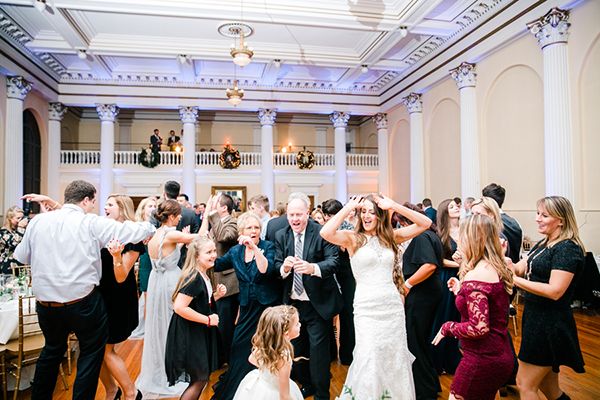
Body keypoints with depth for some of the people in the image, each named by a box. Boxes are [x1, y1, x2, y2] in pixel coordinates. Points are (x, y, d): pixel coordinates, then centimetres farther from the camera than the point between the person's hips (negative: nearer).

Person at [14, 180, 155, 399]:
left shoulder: (38, 221, 1)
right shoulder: (91, 223, -11)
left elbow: (22, 256, 12)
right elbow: (132, 231, -8)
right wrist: (150, 226, 11)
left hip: (46, 303, 5)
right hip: (82, 302, -5)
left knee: (52, 349, 28)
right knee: (91, 352, 14)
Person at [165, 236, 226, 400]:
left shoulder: (204, 276, 5)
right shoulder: (193, 278, -24)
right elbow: (179, 307, -29)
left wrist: (217, 295, -3)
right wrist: (207, 320, -23)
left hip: (200, 333, 9)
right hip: (189, 335, -9)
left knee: (202, 377, 20)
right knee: (200, 379, 4)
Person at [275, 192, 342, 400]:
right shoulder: (280, 236, 2)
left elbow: (334, 261, -21)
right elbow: (277, 264, -2)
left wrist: (313, 267, -39)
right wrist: (284, 267, -25)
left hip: (318, 304, -5)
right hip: (292, 303, 5)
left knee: (318, 350, 3)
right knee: (297, 349, 20)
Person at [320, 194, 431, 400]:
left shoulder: (391, 236, 7)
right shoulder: (353, 238, -3)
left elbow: (425, 223, 2)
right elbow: (326, 233, -21)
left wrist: (394, 206, -7)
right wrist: (348, 207, -13)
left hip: (393, 305, 4)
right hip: (367, 307, -3)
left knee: (395, 359, 14)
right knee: (369, 361, -1)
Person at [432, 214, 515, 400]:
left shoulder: (475, 276, -23)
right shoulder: (499, 269, 4)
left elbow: (479, 328, -27)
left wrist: (447, 327, -12)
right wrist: (461, 291, 13)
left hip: (482, 360, -9)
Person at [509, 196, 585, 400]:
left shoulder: (568, 248, -17)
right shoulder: (543, 244, 11)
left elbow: (555, 291, -25)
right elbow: (518, 269, 3)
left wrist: (514, 280, -23)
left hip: (551, 324, -9)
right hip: (536, 318, 9)